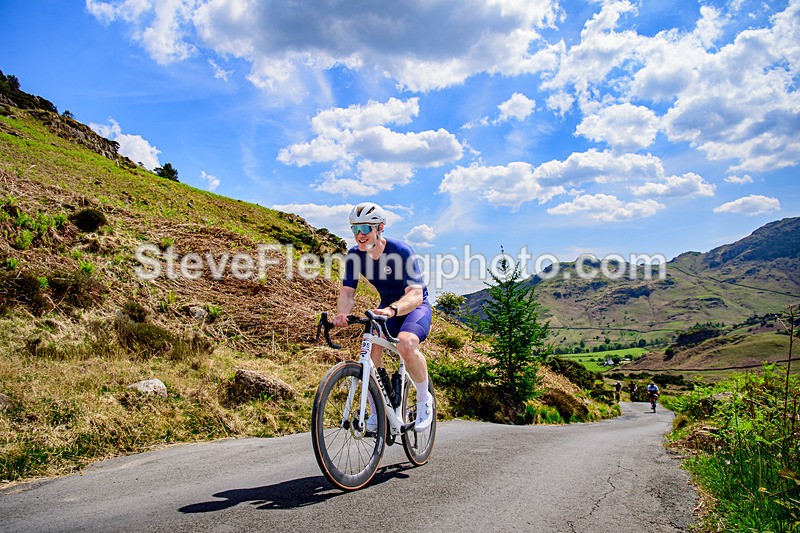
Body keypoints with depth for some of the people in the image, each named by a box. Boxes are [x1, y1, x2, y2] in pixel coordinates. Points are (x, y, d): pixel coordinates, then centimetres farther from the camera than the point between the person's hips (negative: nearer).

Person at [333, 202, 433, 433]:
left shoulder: (401, 252, -28)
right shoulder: (354, 255, -13)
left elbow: (415, 294, -37)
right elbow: (347, 292, -17)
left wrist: (392, 309, -58)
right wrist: (342, 314, -41)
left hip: (415, 307, -5)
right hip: (387, 307, 5)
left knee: (406, 344, -34)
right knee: (370, 349, -22)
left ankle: (424, 401, -8)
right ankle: (376, 411, -1)